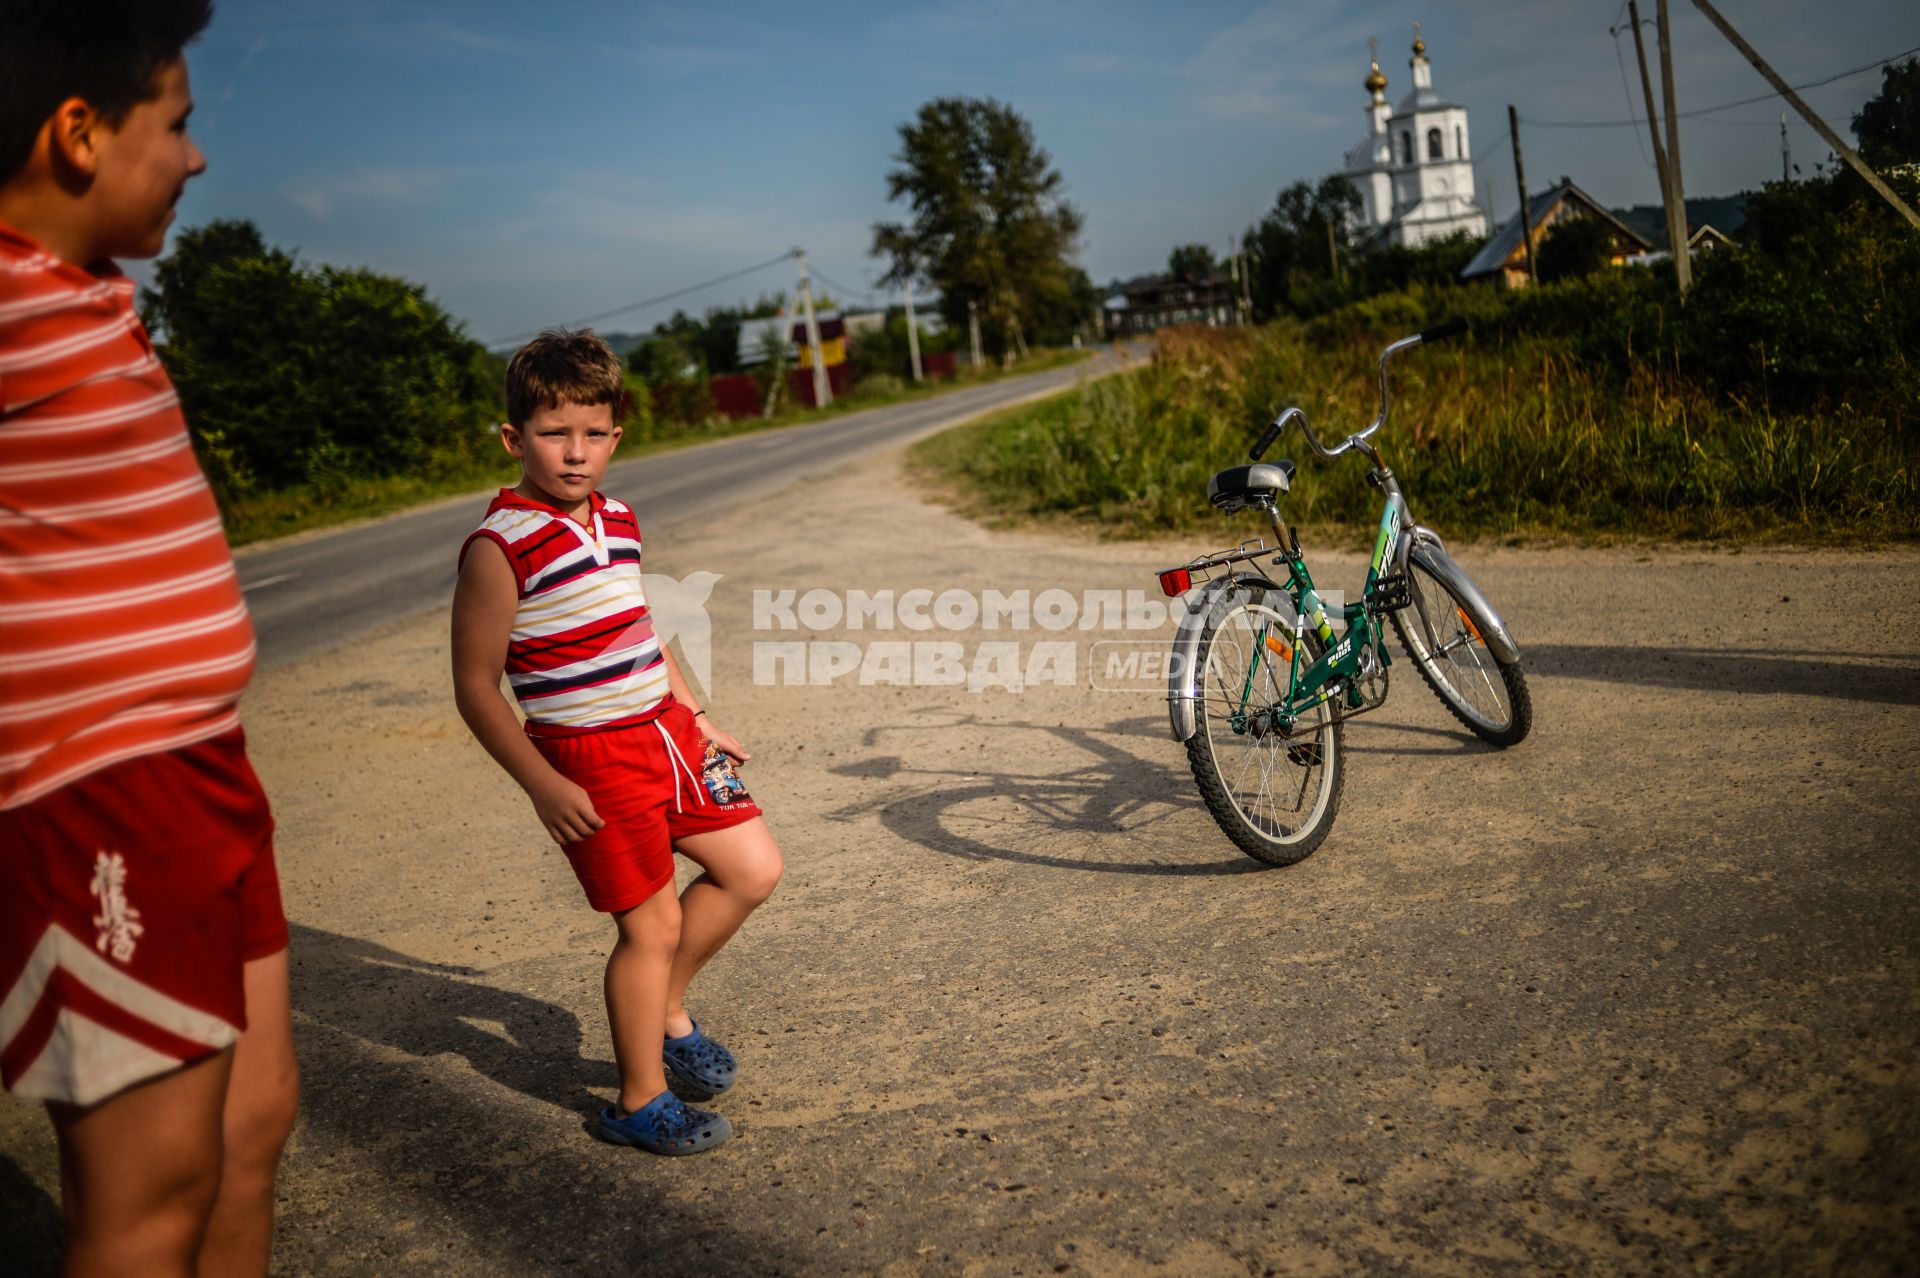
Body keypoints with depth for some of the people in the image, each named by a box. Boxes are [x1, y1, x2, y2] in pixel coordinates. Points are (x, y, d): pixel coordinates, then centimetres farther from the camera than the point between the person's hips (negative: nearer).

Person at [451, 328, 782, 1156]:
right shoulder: (500, 547, -15)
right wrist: (541, 786, -18)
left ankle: (667, 1011, 32)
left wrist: (699, 721, 20)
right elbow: (476, 687, -14)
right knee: (651, 923, -1)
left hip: (667, 732, 8)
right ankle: (640, 1103, 20)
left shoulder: (618, 522, 7)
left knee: (753, 869, 12)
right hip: (593, 760, -8)